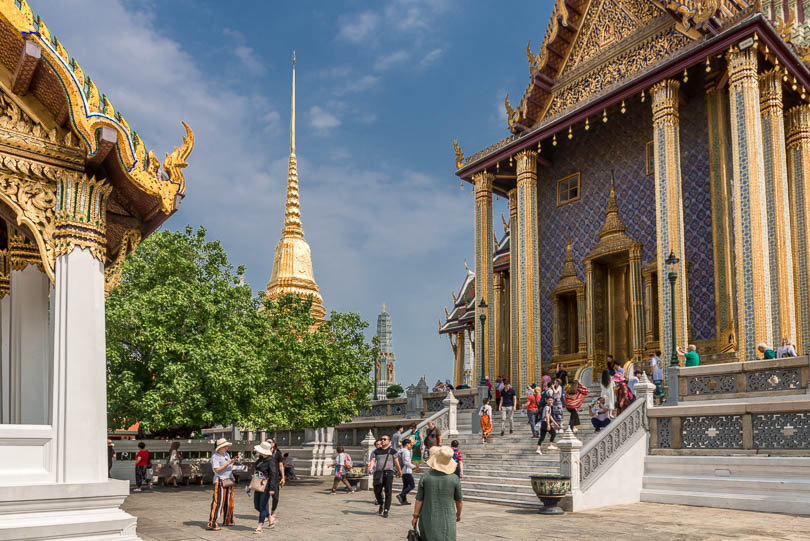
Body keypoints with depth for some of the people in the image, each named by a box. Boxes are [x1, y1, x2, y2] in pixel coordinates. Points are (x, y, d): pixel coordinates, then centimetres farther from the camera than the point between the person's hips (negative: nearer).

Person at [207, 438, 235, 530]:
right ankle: (212, 523, -13)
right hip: (220, 481, -8)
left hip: (229, 480, 8)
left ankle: (227, 521, 24)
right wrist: (228, 463, -20)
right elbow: (217, 470, -17)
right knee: (218, 503, -13)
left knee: (229, 502, 12)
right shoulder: (215, 457, -8)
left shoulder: (227, 455, 15)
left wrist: (232, 464, 2)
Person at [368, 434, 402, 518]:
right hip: (378, 473, 3)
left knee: (388, 492, -7)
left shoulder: (392, 451, 6)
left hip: (388, 472, -3)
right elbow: (373, 460, 4)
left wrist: (400, 472, 17)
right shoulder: (377, 451, 14)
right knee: (377, 491, 5)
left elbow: (396, 463, 11)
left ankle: (386, 511, -3)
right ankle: (381, 505, 32)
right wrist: (371, 467, -15)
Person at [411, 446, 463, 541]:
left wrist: (415, 516, 5)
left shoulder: (426, 476, -9)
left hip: (428, 519, 1)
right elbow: (459, 500, 4)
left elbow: (419, 499, -6)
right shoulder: (455, 479, -8)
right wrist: (459, 513, 22)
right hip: (447, 520, -1)